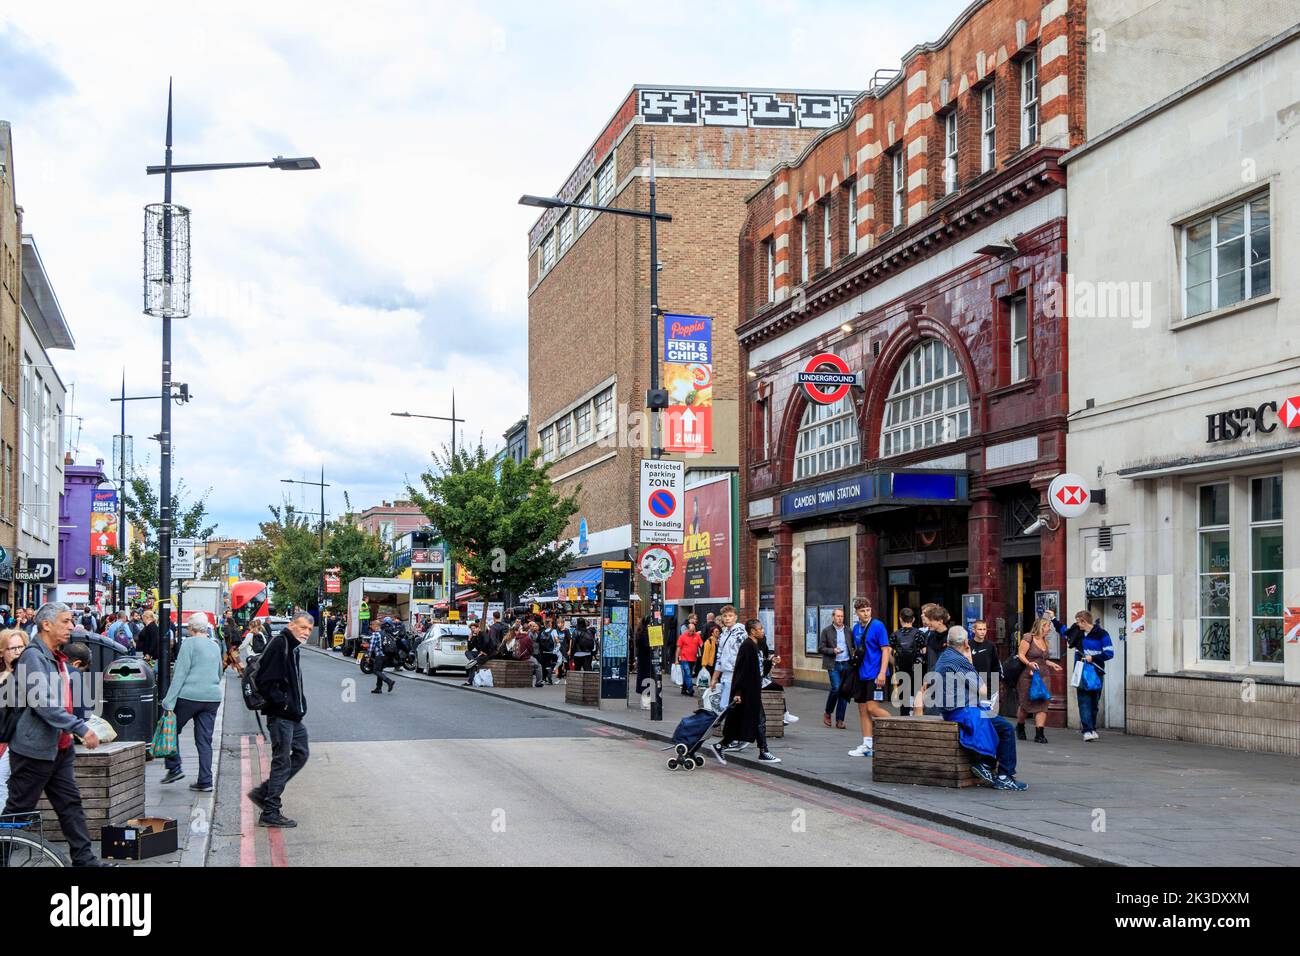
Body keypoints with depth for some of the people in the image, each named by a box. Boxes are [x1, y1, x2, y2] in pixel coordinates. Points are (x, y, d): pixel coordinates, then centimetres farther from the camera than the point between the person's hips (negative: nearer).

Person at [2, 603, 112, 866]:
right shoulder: (33, 656, -16)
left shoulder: (57, 657, 14)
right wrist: (81, 728, -26)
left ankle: (84, 858, 12)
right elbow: (43, 703, -26)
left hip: (59, 747, 9)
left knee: (70, 804, 9)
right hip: (34, 748, -9)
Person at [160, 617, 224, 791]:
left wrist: (169, 701, -11)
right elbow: (220, 674, 25)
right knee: (205, 740, 7)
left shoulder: (189, 643, -6)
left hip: (189, 696, -6)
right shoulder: (215, 646, 15)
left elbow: (180, 674, -11)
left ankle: (175, 768, 8)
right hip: (213, 698, 6)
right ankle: (205, 781, 5)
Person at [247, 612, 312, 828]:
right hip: (280, 715, -10)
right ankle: (270, 813, 6)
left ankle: (263, 792, 22)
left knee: (301, 753, 16)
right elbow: (265, 681, -22)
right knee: (282, 761, -3)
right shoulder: (279, 644, -17)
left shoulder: (293, 648, 14)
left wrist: (298, 705, 14)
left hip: (293, 715, 10)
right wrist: (282, 702, -20)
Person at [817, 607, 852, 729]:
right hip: (833, 665, -4)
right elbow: (821, 648, 1)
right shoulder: (826, 631, 2)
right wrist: (833, 651, -15)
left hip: (847, 665, 4)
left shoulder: (848, 631, 13)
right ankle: (827, 713, 5)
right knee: (836, 688, -17)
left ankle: (839, 720, 8)